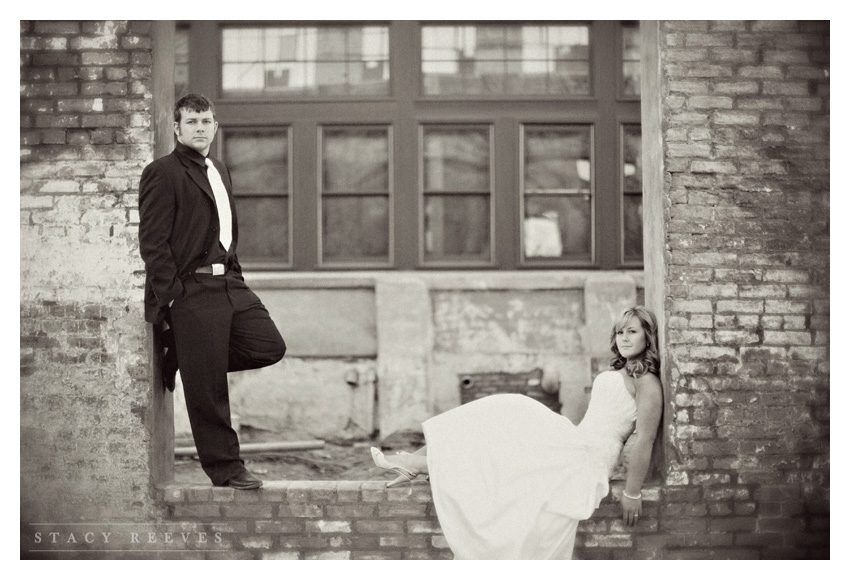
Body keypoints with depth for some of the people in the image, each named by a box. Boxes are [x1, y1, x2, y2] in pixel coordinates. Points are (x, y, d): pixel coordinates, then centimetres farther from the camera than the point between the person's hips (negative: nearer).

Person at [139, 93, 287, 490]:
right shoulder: (163, 174, -8)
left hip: (229, 285, 8)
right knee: (208, 388, -2)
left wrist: (236, 276, 14)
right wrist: (171, 298, -16)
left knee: (270, 346, 2)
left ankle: (180, 359, 17)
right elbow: (152, 241, -12)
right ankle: (225, 468, 9)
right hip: (191, 292, -8)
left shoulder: (220, 172, 18)